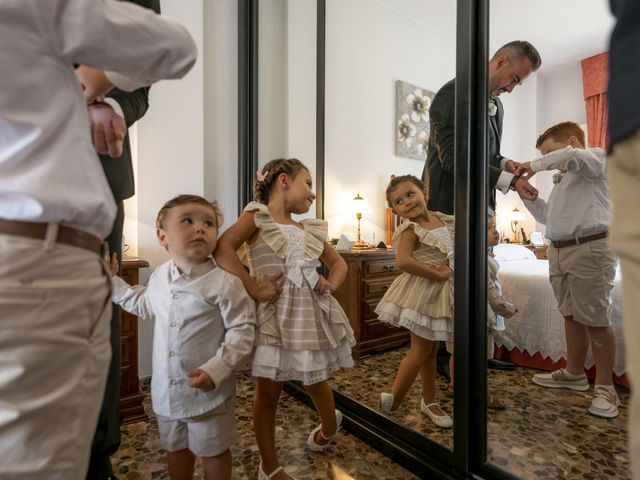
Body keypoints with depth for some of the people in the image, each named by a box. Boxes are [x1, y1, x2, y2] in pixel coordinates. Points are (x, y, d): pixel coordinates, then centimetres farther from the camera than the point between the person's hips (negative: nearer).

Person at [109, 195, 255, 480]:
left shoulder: (225, 283, -23)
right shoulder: (159, 277, -1)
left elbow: (242, 331, -20)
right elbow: (146, 307, 20)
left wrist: (217, 369, -29)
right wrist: (114, 282, 18)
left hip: (208, 390, -6)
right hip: (166, 388, 6)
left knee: (213, 451, 17)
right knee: (175, 447, 28)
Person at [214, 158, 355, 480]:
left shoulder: (311, 229, 10)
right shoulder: (257, 216, -6)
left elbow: (339, 263, 19)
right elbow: (222, 248, -21)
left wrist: (331, 283, -1)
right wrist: (254, 289, -23)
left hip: (311, 314, 5)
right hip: (273, 317, -4)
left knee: (316, 381, 21)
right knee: (267, 392, 11)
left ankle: (329, 429, 53)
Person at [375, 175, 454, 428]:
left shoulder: (442, 219, 6)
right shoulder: (410, 229, -16)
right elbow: (402, 261, -32)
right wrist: (437, 275, -24)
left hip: (441, 292, 7)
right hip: (421, 292, -7)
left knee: (431, 349, 17)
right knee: (421, 350, 0)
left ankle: (429, 401, 33)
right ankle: (394, 399, 16)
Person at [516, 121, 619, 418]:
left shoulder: (597, 158, 2)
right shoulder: (562, 180, 26)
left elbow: (571, 156, -23)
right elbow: (546, 216, 26)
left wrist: (535, 165, -12)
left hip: (590, 249, -8)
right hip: (559, 251, 9)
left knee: (596, 320, -3)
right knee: (571, 316, 14)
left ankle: (605, 388, 8)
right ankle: (574, 373, 26)